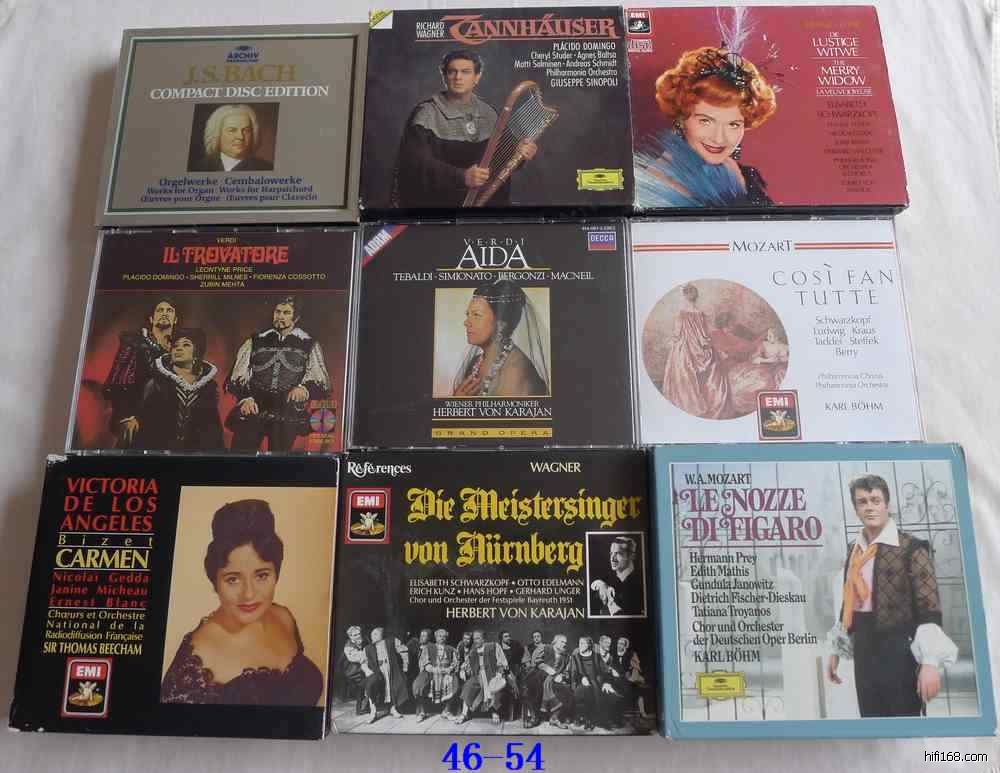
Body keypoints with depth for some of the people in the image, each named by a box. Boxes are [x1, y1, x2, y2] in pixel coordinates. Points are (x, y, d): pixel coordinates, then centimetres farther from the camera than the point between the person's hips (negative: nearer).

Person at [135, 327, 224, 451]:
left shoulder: (209, 385, 5)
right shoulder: (156, 382, -1)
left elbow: (214, 427, 7)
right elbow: (145, 423, -5)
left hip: (197, 449, 2)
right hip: (161, 447, -2)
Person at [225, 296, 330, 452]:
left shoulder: (309, 345, 10)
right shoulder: (254, 343, 14)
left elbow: (322, 384, 5)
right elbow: (236, 379, 11)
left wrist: (305, 388, -17)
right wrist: (245, 398, -9)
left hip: (288, 415, -1)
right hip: (253, 410, 1)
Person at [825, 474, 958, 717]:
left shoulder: (911, 548, -8)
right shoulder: (854, 549, 9)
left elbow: (929, 607, -12)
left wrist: (930, 662, -19)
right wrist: (836, 650, 18)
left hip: (899, 651, -6)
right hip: (864, 650, 6)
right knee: (870, 714, 14)